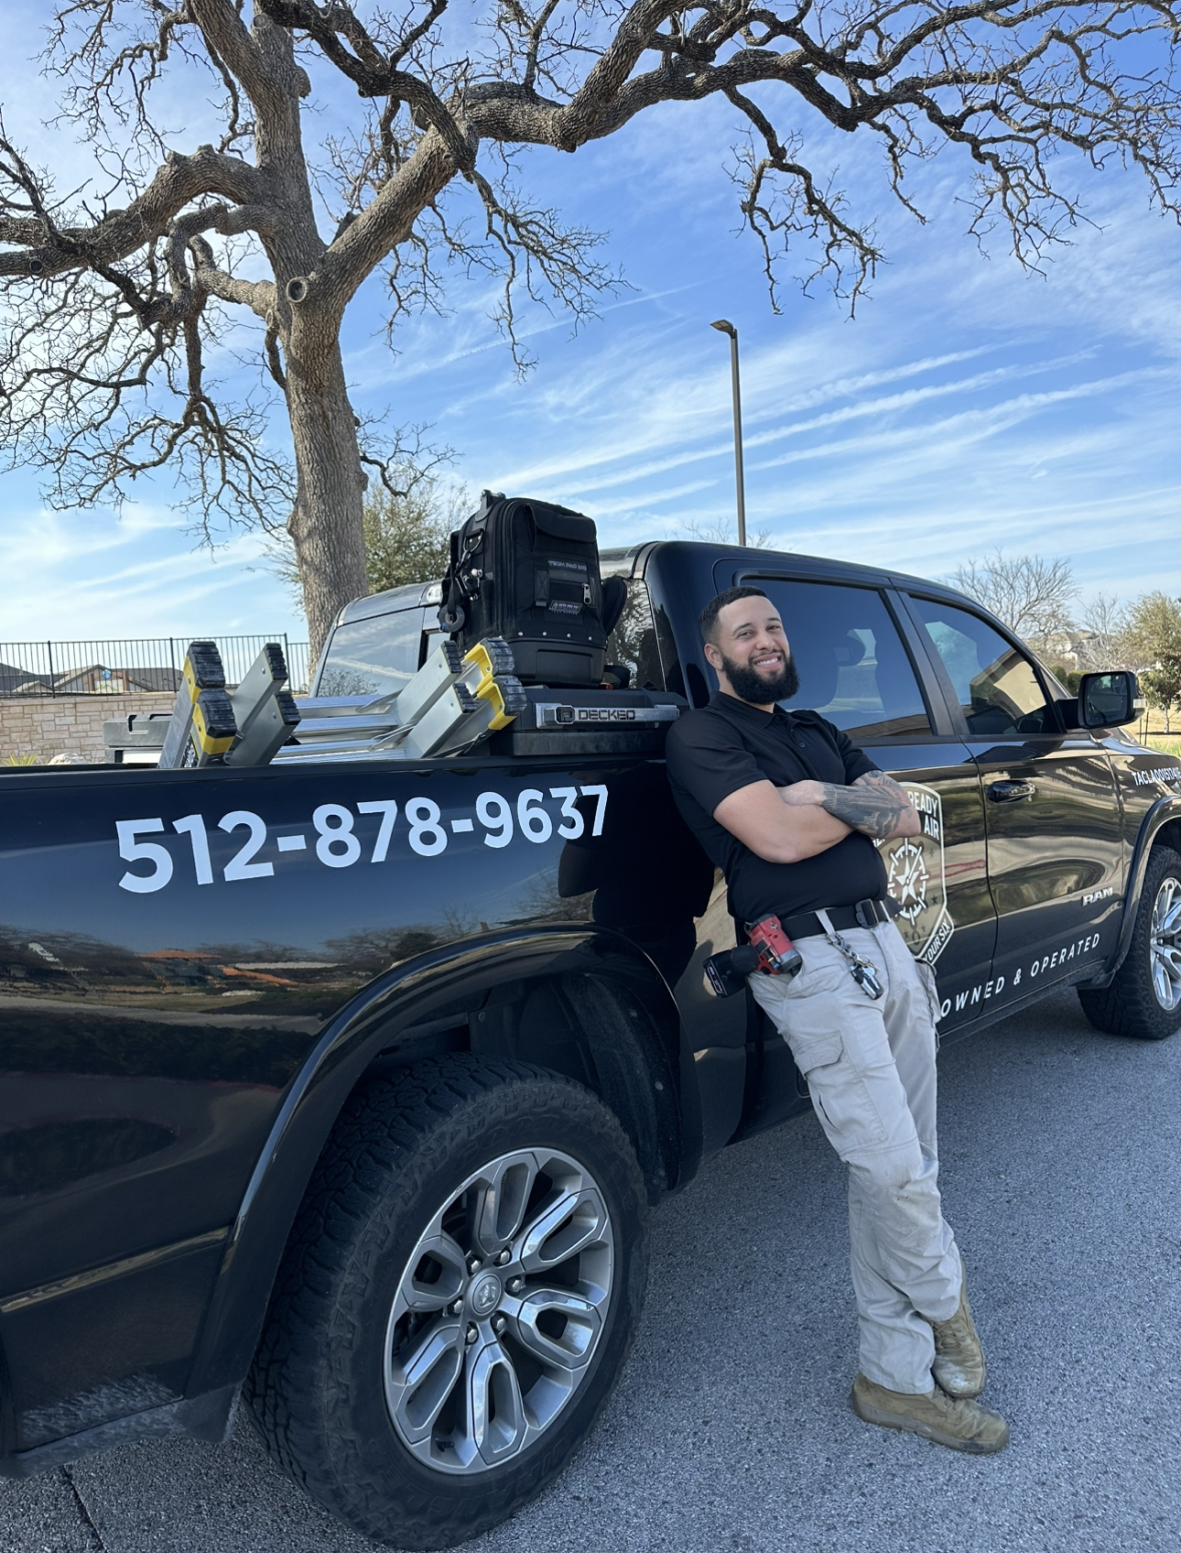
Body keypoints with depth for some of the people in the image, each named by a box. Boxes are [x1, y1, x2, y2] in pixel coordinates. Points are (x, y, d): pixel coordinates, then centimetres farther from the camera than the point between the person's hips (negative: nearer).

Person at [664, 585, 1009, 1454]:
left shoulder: (817, 733, 23)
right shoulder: (704, 736, -2)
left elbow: (905, 819, 10)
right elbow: (780, 838, -17)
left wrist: (828, 796, -9)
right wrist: (861, 802, 0)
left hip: (885, 944, 8)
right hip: (812, 964, -8)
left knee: (904, 1171, 10)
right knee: (894, 1169, -6)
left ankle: (895, 1376, 25)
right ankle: (946, 1301, 27)